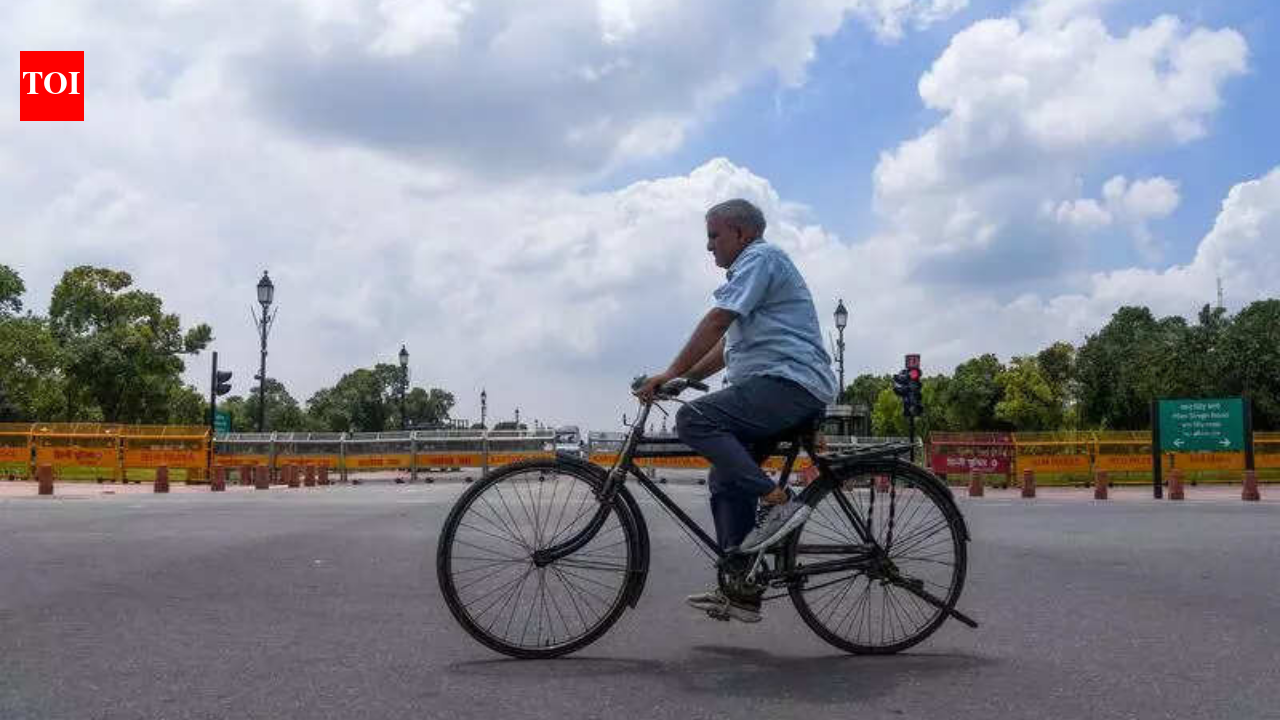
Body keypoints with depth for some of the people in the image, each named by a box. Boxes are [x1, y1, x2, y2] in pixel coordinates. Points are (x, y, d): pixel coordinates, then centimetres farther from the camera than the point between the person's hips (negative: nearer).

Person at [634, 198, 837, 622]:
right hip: (788, 393, 11)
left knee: (694, 419, -23)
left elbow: (717, 321, -15)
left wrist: (671, 373, -14)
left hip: (788, 384, -11)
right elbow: (726, 344, 26)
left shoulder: (760, 257, -3)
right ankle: (741, 593, 8)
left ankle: (777, 502, -22)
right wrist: (684, 377, 15)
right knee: (726, 479, 7)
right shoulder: (749, 269, 29)